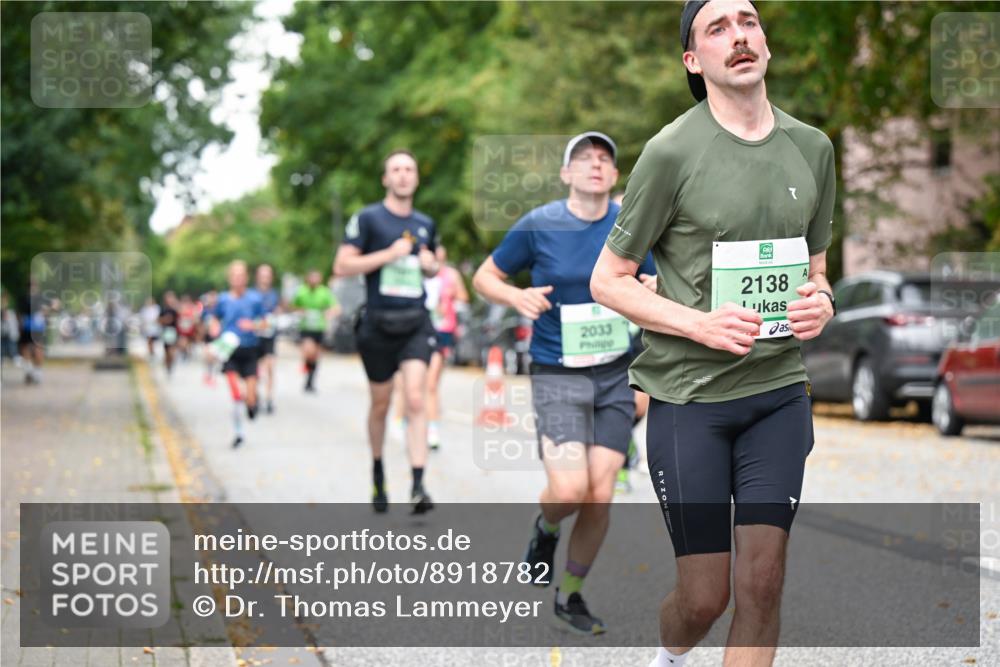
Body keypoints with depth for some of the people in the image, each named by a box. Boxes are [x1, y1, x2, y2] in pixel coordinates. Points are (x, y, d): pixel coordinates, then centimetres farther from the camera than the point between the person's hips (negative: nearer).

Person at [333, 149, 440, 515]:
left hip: (416, 323, 2)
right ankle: (378, 472, 33)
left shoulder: (425, 224, 12)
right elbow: (341, 266, -9)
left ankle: (418, 486, -18)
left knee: (416, 400, -14)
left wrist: (430, 265, 4)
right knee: (380, 405, 10)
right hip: (378, 324, -2)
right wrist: (389, 254, -15)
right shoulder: (368, 218, -2)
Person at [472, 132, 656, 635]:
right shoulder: (538, 225, -6)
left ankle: (570, 597, 21)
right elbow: (484, 277, 4)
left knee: (600, 496, 0)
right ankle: (546, 529, 21)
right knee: (569, 490, -17)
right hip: (557, 375, -3)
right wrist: (516, 296, -16)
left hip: (616, 374, 3)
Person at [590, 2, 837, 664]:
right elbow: (607, 279, -3)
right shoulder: (672, 151, -8)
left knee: (762, 582, -1)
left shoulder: (812, 147, 7)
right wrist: (701, 324, -17)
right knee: (705, 596, 3)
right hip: (688, 394, -4)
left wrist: (821, 303, -4)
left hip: (779, 392, 4)